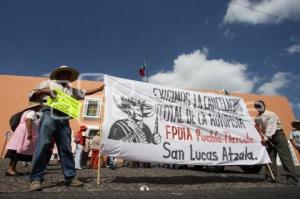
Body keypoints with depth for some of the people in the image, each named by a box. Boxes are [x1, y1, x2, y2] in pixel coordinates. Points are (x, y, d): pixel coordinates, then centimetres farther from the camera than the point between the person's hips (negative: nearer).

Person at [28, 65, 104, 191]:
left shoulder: (71, 90, 29)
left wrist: (100, 88, 27)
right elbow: (31, 97, 14)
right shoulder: (48, 83, 18)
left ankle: (70, 177, 4)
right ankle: (36, 179, 0)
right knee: (42, 146, -9)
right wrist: (43, 91, -6)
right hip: (49, 116, -4)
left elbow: (85, 93, 30)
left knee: (66, 149, 1)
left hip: (64, 119, 4)